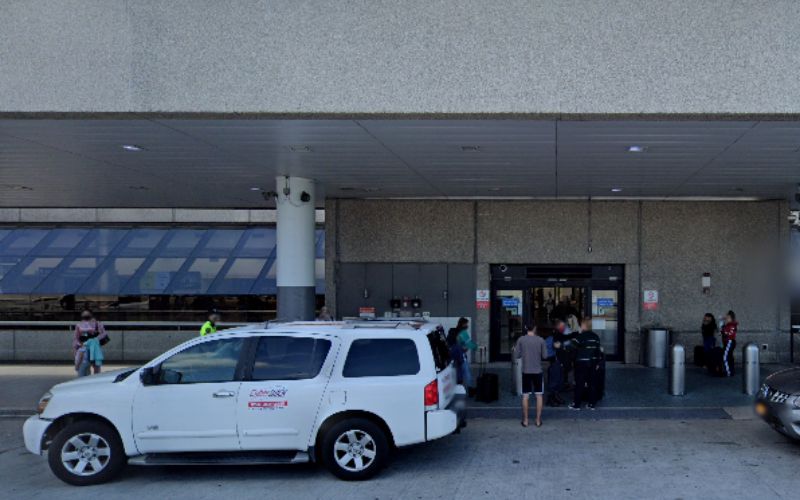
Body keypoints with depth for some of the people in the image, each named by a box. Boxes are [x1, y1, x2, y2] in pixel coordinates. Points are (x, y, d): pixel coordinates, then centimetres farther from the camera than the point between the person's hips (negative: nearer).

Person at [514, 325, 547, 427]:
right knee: (539, 395, 8)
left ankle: (525, 420, 10)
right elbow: (545, 356, -1)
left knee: (525, 396, 7)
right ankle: (538, 420, 10)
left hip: (526, 371, 0)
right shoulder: (541, 340, -6)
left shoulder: (521, 340, -6)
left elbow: (517, 356, -3)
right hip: (538, 371, 0)